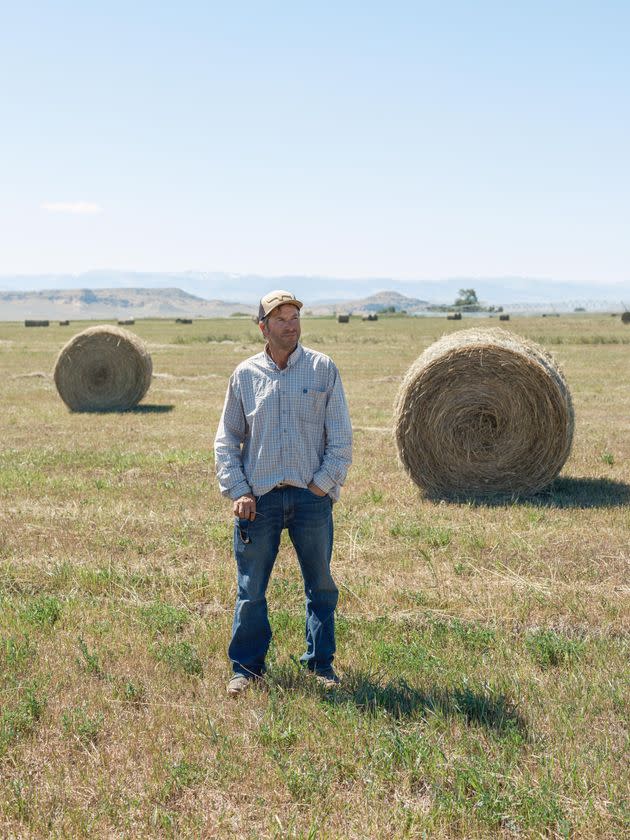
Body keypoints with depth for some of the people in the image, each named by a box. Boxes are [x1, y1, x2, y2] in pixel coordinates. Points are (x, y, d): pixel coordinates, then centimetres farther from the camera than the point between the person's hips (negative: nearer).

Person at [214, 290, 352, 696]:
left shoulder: (323, 368, 2)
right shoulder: (245, 374, 5)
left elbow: (342, 435, 2)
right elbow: (227, 438, 7)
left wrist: (323, 483, -7)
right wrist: (237, 490, -3)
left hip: (311, 496, 0)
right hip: (259, 498, 0)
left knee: (321, 584, 8)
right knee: (251, 588, 4)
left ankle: (322, 662, 23)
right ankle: (247, 666, 18)